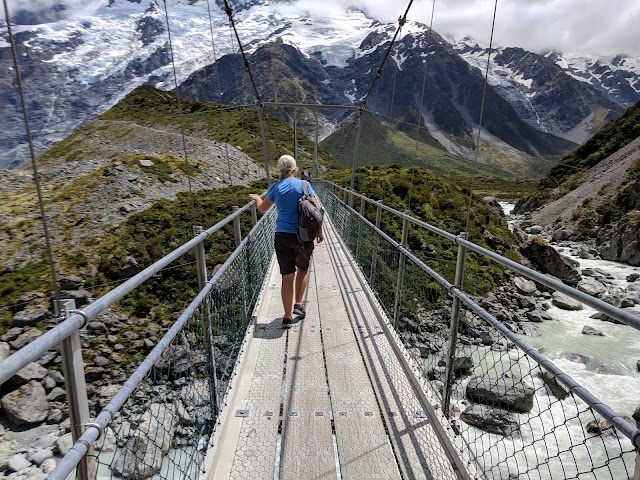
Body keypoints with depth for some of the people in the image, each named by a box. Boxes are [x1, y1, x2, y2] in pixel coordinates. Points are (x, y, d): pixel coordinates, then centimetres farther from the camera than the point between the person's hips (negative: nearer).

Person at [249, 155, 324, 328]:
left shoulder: (275, 188, 2)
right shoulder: (304, 185, -3)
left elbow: (262, 208, 15)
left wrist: (257, 198, 35)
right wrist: (320, 231, 6)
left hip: (283, 236, 1)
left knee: (287, 276, 7)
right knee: (303, 268, 24)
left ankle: (287, 317, 14)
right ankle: (298, 304, 20)